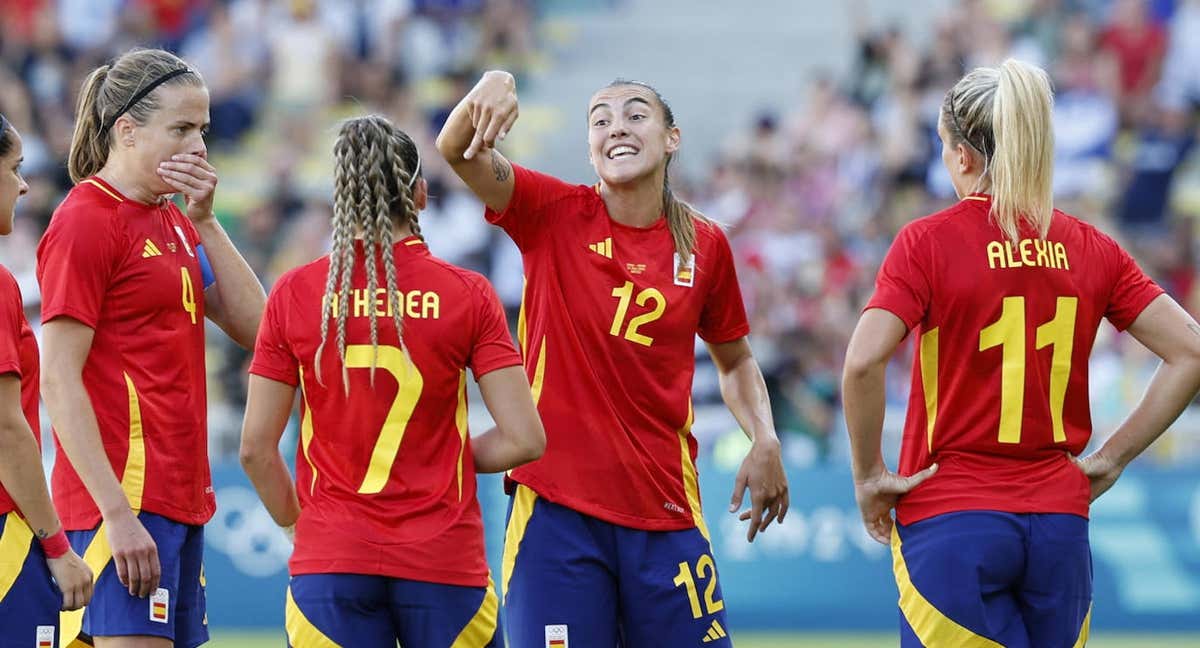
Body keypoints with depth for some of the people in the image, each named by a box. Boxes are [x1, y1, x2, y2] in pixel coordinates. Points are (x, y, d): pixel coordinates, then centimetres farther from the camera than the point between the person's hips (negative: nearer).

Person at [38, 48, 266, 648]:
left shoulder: (173, 222, 18)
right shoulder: (85, 222, -9)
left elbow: (251, 324, 9)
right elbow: (58, 382, -14)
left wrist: (205, 220, 2)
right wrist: (117, 514, -20)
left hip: (181, 499, 9)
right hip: (127, 502, -9)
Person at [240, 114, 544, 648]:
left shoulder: (295, 293, 0)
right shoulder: (468, 294, -2)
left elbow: (256, 447, 1)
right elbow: (524, 439, -5)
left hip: (330, 560, 1)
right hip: (444, 561, -1)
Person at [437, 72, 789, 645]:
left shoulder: (705, 247, 6)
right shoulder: (555, 216, 0)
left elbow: (735, 361, 21)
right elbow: (456, 150, -14)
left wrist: (764, 441, 3)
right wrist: (492, 88, -35)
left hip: (665, 513, 2)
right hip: (555, 506, -2)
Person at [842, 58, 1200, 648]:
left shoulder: (928, 241, -6)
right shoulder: (1090, 247, 5)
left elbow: (863, 362, -18)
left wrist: (869, 475, -5)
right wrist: (1112, 457, 9)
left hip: (951, 517, -4)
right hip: (1060, 520, 4)